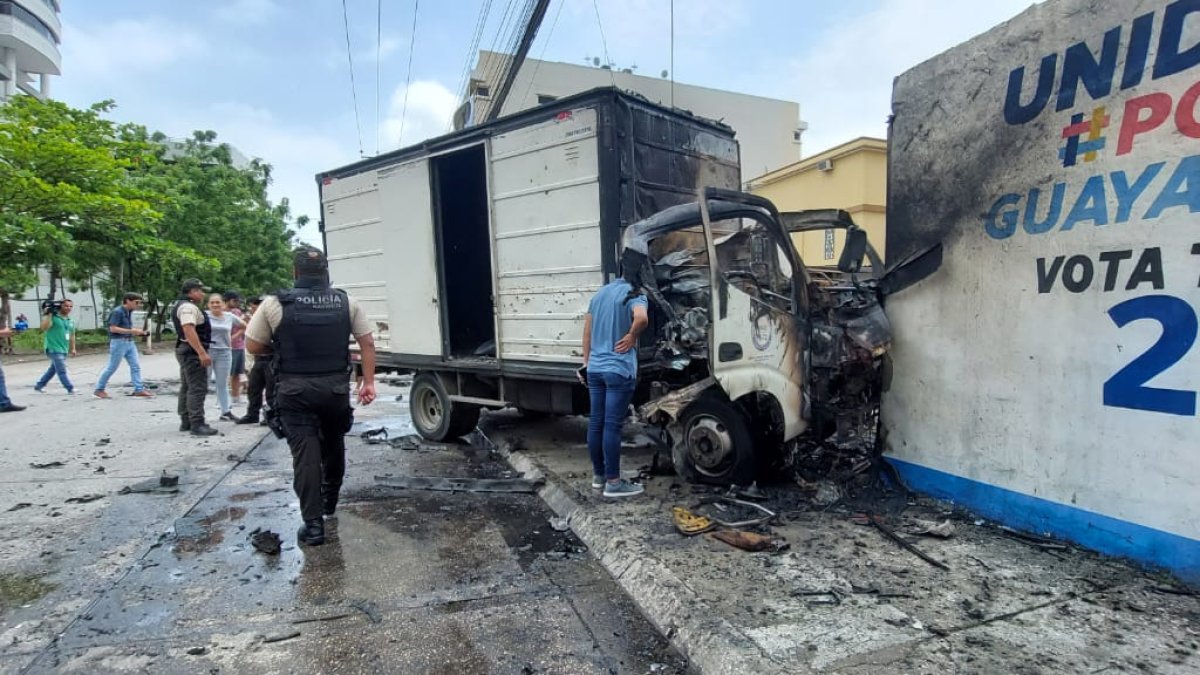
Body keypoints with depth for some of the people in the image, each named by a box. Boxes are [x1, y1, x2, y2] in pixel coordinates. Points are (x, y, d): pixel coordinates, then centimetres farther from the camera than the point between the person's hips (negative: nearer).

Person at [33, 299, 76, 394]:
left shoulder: (70, 321, 14)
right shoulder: (53, 317, -9)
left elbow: (72, 335, 22)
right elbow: (44, 327, -25)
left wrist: (72, 349, 22)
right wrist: (49, 314, -28)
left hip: (64, 349, 8)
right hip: (54, 348, -8)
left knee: (53, 369, 17)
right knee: (62, 371, -8)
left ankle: (38, 386, 31)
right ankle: (71, 389, -8)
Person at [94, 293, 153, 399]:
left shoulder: (129, 312, 11)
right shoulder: (117, 312, -13)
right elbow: (113, 328, -20)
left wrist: (136, 331, 6)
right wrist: (131, 331, -20)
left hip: (130, 342, 8)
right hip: (118, 342, -8)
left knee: (136, 366, 3)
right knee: (111, 368, 1)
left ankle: (139, 389, 3)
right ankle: (99, 390, 14)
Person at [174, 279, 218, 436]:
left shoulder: (183, 306, 19)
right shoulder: (189, 307, -16)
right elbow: (189, 330, -28)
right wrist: (202, 353, -32)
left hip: (187, 351, 12)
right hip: (193, 352, -12)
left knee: (187, 387, 15)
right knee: (197, 389, -12)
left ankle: (186, 422, 23)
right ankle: (197, 424, -13)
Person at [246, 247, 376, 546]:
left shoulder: (275, 304, -4)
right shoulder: (346, 302, 3)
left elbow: (253, 347, 0)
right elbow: (367, 343, 1)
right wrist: (368, 382, 4)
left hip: (295, 390, -2)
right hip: (336, 387, 3)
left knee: (305, 454, 0)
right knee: (334, 445, 21)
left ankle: (313, 523, -1)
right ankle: (330, 501, 38)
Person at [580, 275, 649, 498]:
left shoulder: (599, 294, 14)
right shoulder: (634, 295, -9)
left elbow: (587, 329, 16)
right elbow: (641, 318, -31)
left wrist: (586, 362, 20)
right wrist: (632, 336, -12)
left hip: (595, 369, 7)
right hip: (619, 370, -7)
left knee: (595, 423, 12)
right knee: (612, 426, -3)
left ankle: (598, 474, 24)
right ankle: (613, 482, 4)